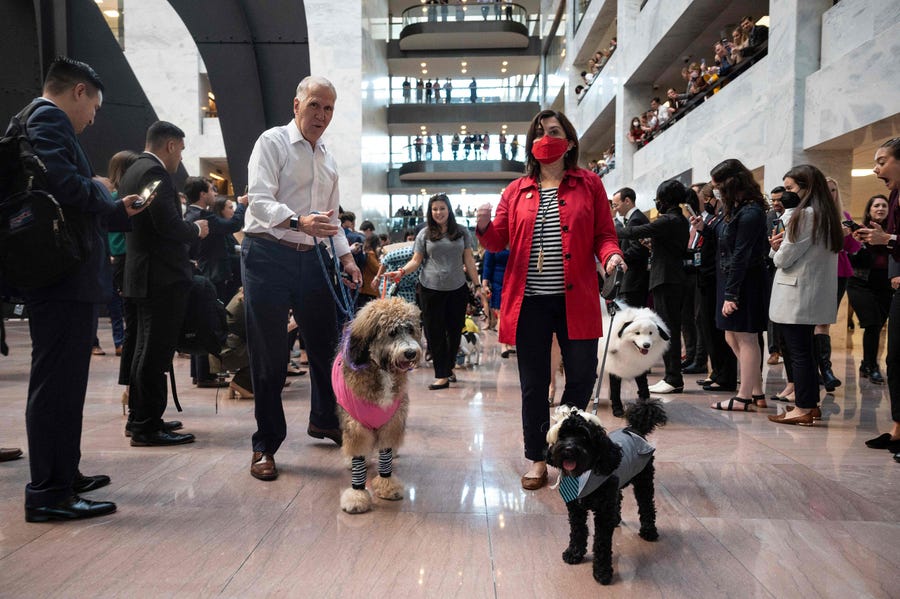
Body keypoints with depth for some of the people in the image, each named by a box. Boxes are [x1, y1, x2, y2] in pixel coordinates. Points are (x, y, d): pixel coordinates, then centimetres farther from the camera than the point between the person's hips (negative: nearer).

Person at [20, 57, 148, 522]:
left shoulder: (43, 120, 23)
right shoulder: (48, 118, -8)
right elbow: (62, 183, -24)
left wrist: (118, 211, 28)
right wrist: (101, 189, -6)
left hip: (66, 278, 11)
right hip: (62, 277, -11)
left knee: (63, 379, 17)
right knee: (57, 381, -6)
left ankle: (63, 474, 29)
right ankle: (48, 492, 1)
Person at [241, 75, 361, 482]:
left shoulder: (328, 158, 18)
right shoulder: (272, 142, -4)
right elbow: (260, 201, -16)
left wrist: (346, 256, 13)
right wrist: (299, 222, -34)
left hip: (310, 258, 7)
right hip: (268, 255, -6)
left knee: (325, 343, 10)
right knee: (269, 355, -2)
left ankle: (323, 420, 33)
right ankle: (265, 445, 10)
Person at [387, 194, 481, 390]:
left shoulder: (462, 232, 7)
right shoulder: (424, 234, 6)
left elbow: (469, 260, 9)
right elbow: (416, 260, 3)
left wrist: (477, 285, 4)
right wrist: (402, 271, -15)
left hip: (457, 289, 1)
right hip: (431, 289, -1)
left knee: (455, 330, 7)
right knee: (434, 332, 0)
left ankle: (449, 367, 28)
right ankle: (442, 375, 7)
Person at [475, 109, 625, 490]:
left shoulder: (589, 184, 8)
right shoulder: (516, 191, 12)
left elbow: (604, 235, 6)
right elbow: (498, 242, 9)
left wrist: (611, 256, -15)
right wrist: (485, 227, -12)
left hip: (575, 299, -1)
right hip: (530, 300, 1)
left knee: (582, 377, 3)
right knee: (533, 383, 7)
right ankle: (537, 459, 22)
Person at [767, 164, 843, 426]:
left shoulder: (805, 215, -15)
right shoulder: (826, 215, 15)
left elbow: (784, 259, -14)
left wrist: (777, 250, 7)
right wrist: (782, 248, 5)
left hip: (796, 297, -9)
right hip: (814, 296, 10)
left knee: (798, 352, -4)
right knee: (806, 350, 16)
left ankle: (803, 409, 0)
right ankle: (811, 402, 23)